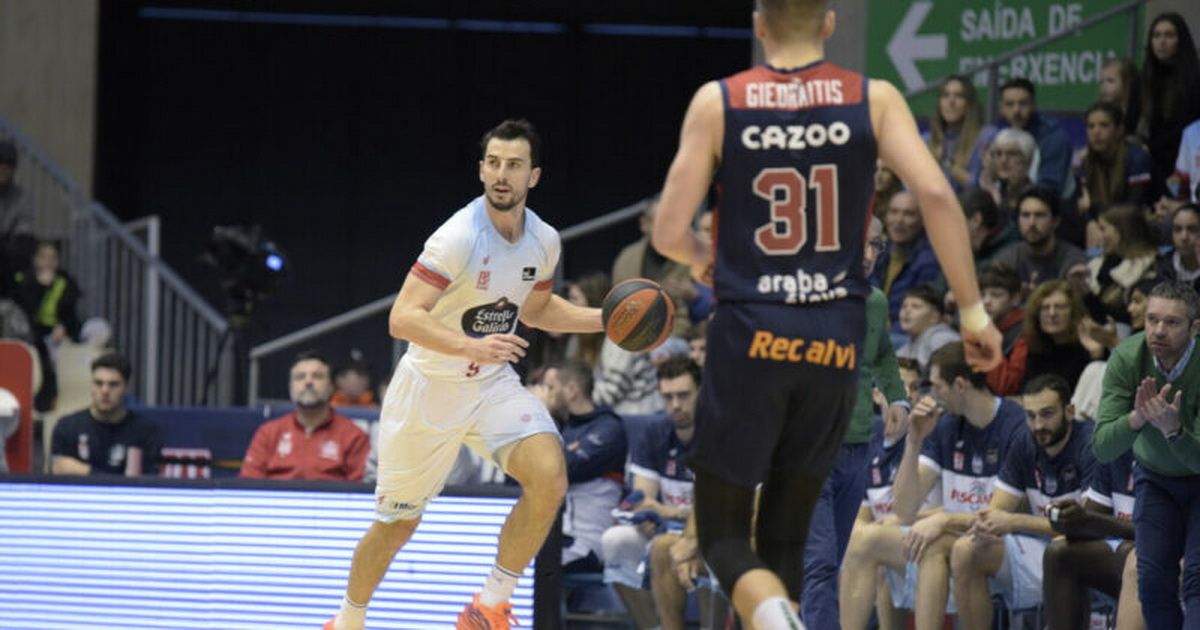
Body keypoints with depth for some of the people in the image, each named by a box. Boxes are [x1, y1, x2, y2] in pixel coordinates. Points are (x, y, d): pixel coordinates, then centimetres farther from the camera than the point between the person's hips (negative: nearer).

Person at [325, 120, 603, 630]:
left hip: (494, 385, 4)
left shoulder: (543, 241, -3)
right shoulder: (460, 237, -23)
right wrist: (472, 346, -42)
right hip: (429, 390, -4)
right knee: (398, 521, 8)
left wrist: (604, 319, 6)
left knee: (549, 477, -22)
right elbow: (403, 319, -29)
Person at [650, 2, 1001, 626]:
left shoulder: (717, 102, 0)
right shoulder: (873, 100, 2)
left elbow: (668, 232, -1)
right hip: (835, 338, 2)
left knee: (723, 532, 5)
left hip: (749, 335, -2)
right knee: (785, 537, 17)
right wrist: (973, 310, -2)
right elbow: (936, 195, -9)